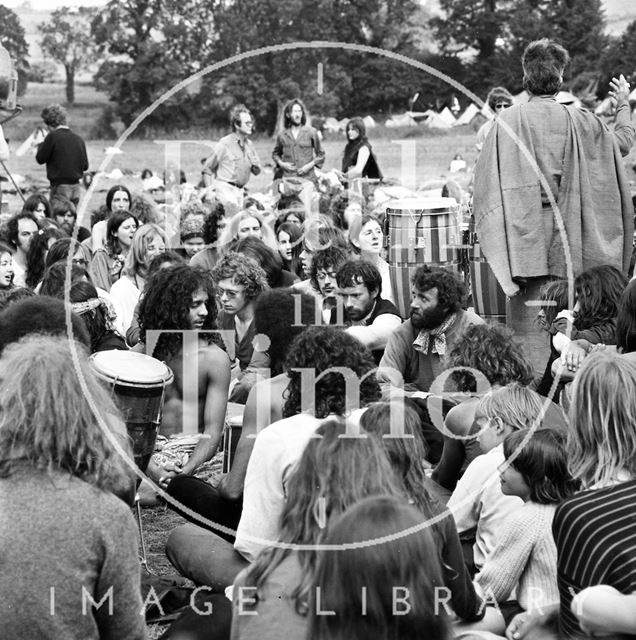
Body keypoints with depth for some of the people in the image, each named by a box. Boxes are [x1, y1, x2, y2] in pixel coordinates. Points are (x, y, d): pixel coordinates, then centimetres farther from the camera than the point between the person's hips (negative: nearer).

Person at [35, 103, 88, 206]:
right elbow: (85, 166, 8)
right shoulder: (78, 139, 5)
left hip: (60, 186, -6)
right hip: (76, 187, 6)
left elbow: (40, 159, -3)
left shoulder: (52, 137, -10)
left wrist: (41, 145, 12)